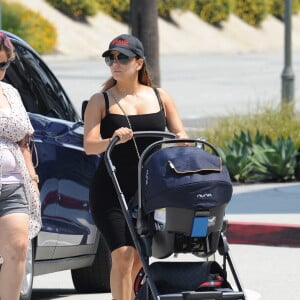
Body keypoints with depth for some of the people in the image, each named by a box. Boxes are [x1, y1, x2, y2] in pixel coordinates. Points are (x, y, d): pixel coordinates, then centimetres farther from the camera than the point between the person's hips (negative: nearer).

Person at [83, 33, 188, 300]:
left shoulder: (160, 98, 10)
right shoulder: (101, 102, 2)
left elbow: (181, 135, 10)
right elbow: (89, 145, -9)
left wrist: (179, 140, -15)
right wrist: (113, 140, -31)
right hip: (111, 191, -3)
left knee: (140, 259, 5)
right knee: (122, 255, -14)